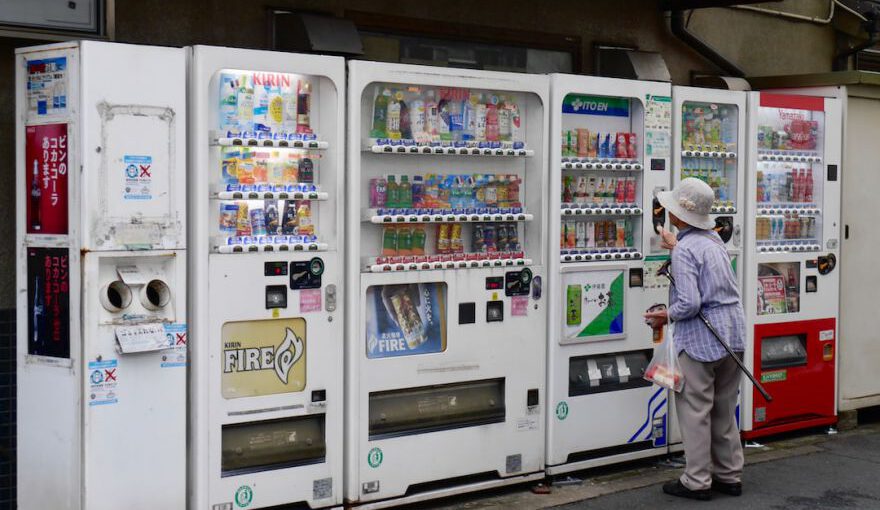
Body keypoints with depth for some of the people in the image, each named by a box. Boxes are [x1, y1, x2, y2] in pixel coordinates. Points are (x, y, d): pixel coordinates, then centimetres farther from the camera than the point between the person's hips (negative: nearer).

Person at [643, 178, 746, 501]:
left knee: (695, 411, 2)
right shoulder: (714, 239, 8)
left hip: (700, 339, -8)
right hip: (733, 335, 8)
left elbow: (688, 304, -23)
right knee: (724, 410, 17)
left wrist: (667, 315, -4)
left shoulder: (685, 250, -17)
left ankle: (697, 481, 8)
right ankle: (729, 475, 24)